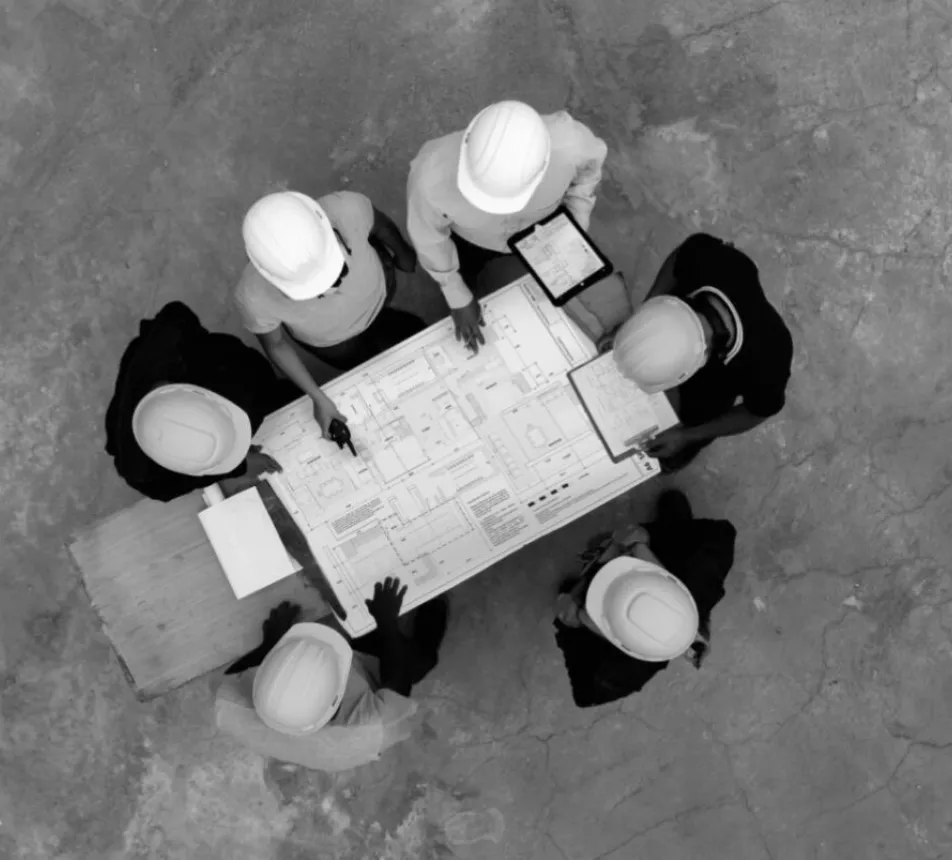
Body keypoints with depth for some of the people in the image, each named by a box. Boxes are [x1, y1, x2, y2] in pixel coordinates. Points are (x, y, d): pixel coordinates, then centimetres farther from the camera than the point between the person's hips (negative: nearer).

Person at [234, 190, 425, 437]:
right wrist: (318, 397, -21)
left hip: (378, 288, 1)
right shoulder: (254, 296, -44)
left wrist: (403, 253, 2)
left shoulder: (347, 210, -44)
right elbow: (276, 344, -20)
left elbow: (382, 226, -18)